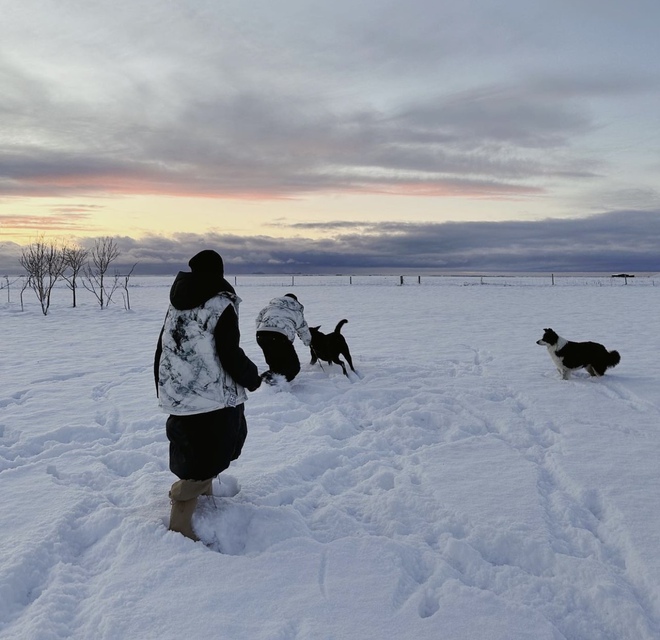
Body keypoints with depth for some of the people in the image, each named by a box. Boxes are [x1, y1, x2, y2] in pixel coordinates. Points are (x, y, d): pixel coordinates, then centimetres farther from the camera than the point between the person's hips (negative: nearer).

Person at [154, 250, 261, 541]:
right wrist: (253, 378, 2)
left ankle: (201, 487, 44)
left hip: (175, 395, 7)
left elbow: (161, 351, 14)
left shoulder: (176, 306, 9)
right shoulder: (221, 305, -13)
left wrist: (164, 392, 24)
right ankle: (180, 521, 4)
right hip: (214, 397, -7)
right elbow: (231, 355, -17)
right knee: (209, 455, 2)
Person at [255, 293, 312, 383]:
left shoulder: (272, 304, 34)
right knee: (293, 366, 2)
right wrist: (308, 342, 59)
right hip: (280, 336, -4)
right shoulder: (297, 311, 28)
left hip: (261, 334, 4)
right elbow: (304, 330, 40)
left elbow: (259, 318, 32)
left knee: (274, 364, 22)